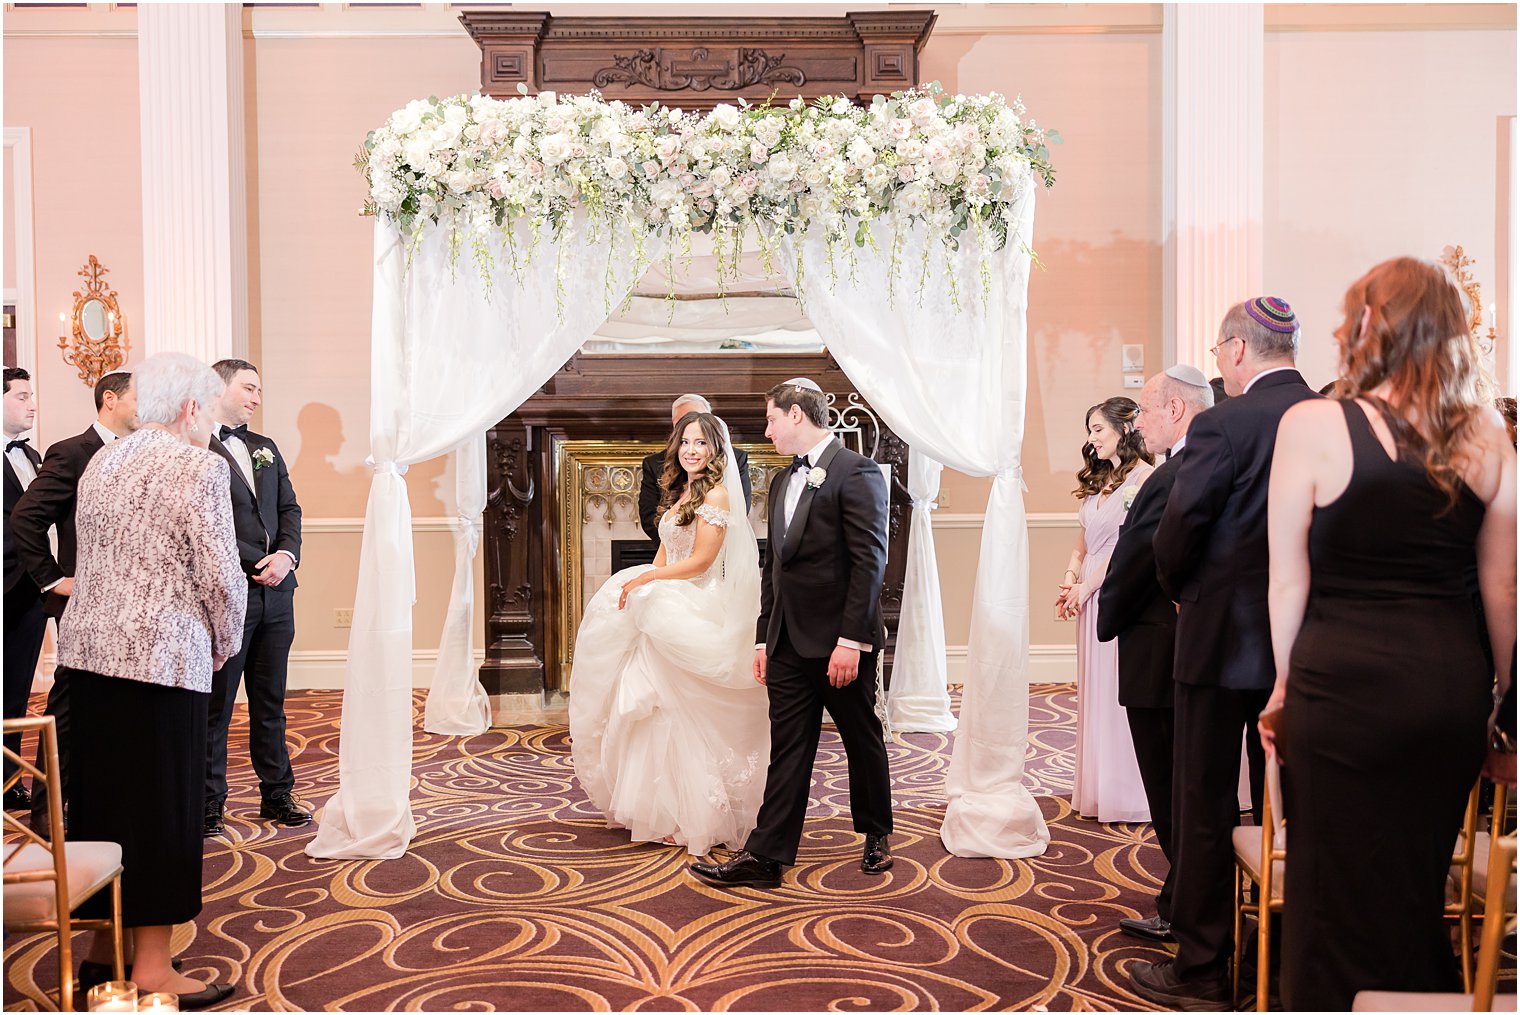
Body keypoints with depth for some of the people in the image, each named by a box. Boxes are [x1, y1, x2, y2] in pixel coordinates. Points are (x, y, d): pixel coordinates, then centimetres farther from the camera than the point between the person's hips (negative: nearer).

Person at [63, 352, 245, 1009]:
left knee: (101, 794, 15)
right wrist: (225, 643, 2)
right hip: (161, 653, -8)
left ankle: (105, 945, 25)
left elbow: (89, 555, 16)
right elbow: (220, 573, -15)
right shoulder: (199, 467, -11)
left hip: (87, 644, 8)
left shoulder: (101, 461, 13)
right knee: (160, 804, 0)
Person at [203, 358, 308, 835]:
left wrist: (287, 555, -3)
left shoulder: (266, 448, 17)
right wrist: (256, 564, -12)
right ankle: (208, 804, 14)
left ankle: (277, 794, 23)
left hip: (275, 593, 7)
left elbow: (289, 509, 15)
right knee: (216, 705, 4)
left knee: (271, 702, 14)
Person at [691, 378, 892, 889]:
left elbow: (870, 561, -16)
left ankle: (876, 834, 30)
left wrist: (850, 639, -20)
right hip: (789, 641, 7)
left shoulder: (856, 472, -10)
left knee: (862, 739, 11)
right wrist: (764, 638, 14)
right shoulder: (783, 483, 16)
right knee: (788, 746, 5)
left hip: (840, 640, -6)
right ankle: (766, 855, 6)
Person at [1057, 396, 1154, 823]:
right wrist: (1069, 580, 2)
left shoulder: (1144, 477, -10)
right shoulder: (1098, 480, 17)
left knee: (1122, 690, -3)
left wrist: (1087, 585, -12)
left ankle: (1127, 794, 8)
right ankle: (1098, 792, 20)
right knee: (1095, 691, 11)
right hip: (1090, 596, 8)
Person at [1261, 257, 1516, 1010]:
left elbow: (1289, 582, -6)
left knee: (1339, 897, 10)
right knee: (1418, 888, 21)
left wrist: (1286, 684, 6)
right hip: (1455, 686, 4)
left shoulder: (1312, 426, -9)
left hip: (1347, 684, -4)